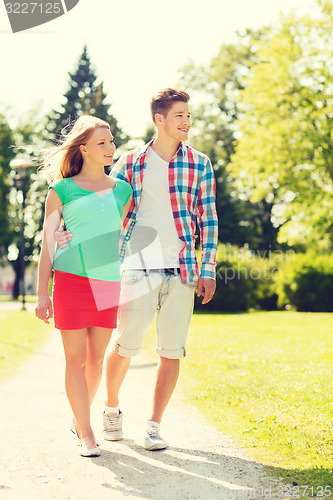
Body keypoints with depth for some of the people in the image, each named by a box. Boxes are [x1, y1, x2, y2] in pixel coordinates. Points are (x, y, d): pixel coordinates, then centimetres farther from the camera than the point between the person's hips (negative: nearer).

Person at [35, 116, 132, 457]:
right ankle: (86, 435, 6)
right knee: (76, 359, -1)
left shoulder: (122, 189, 12)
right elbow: (48, 245, 3)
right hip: (72, 279, -3)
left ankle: (79, 419, 30)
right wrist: (42, 295, -2)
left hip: (109, 282, 4)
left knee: (96, 359, 9)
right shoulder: (62, 190, 2)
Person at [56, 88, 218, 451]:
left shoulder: (199, 164, 8)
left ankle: (154, 425, 12)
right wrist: (73, 232, -10)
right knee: (126, 345, 0)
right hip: (139, 267, -1)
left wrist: (208, 269, 2)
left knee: (171, 350, 1)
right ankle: (112, 408, 27)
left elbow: (207, 219, 8)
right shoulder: (130, 163, 7)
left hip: (182, 270, 1)